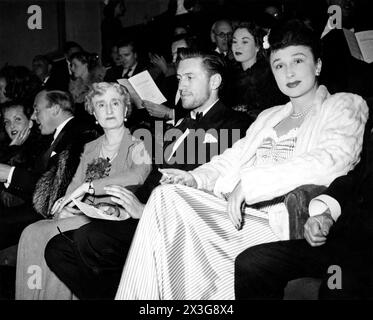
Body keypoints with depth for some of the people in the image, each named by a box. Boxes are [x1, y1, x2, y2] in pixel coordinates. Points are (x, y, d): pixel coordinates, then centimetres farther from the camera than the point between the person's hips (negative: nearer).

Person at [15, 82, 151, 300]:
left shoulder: (138, 146, 1)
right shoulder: (91, 148, 21)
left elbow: (138, 175, -21)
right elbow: (74, 186, 16)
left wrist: (88, 186, -21)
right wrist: (64, 205, -8)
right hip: (84, 214, 6)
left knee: (52, 234, -27)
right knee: (31, 232, -19)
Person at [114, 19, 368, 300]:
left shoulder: (346, 105, 6)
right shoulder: (269, 116, 28)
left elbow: (331, 161, -13)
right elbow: (232, 159, 21)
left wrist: (248, 183, -18)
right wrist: (195, 177, -2)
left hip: (279, 223, -6)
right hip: (236, 211, 6)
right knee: (167, 196, -19)